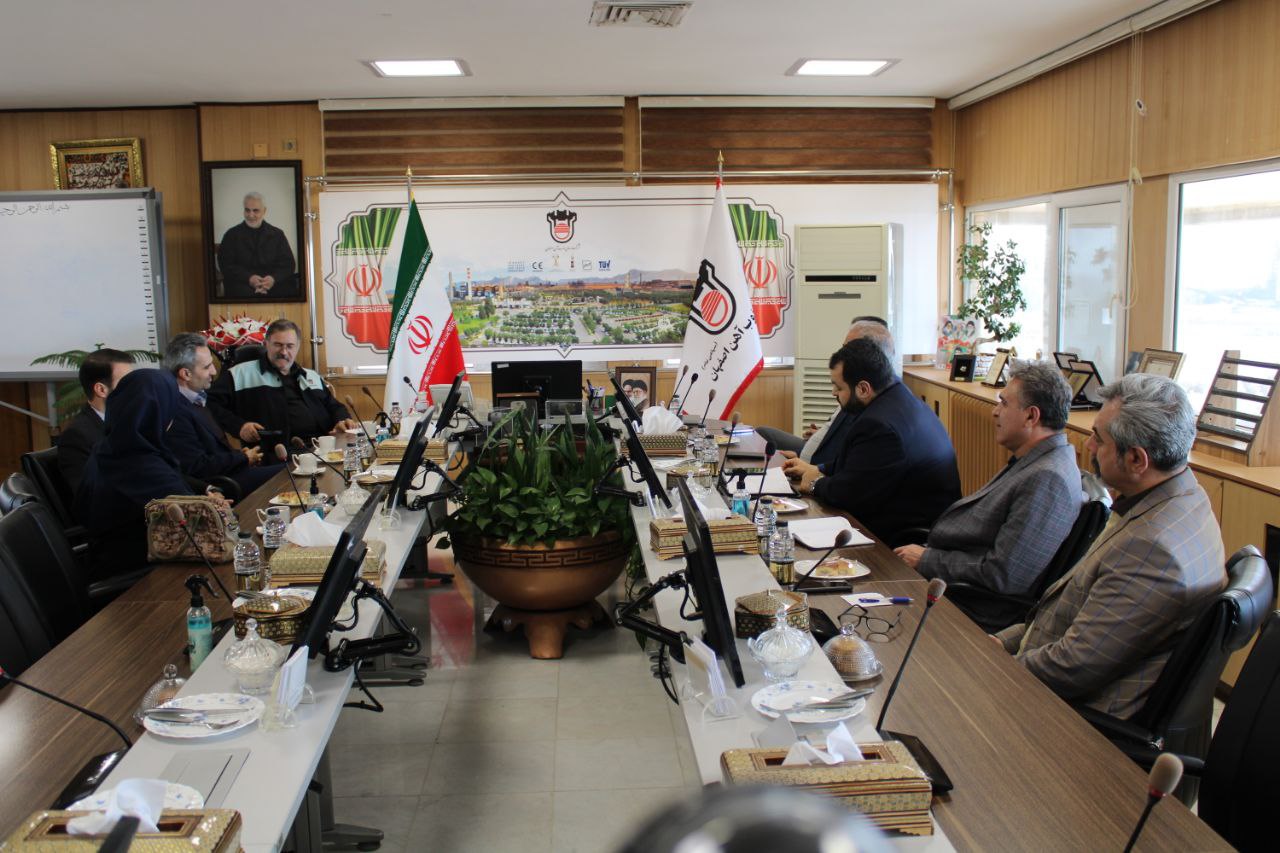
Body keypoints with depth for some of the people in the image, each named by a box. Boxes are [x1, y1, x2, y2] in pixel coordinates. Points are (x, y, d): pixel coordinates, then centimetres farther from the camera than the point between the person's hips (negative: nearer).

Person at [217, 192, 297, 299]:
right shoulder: (232, 235, 12)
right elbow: (225, 264, 4)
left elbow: (288, 264, 8)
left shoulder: (277, 234, 15)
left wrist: (274, 279, -14)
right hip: (242, 283, -2)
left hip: (273, 283, 2)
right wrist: (248, 278, -15)